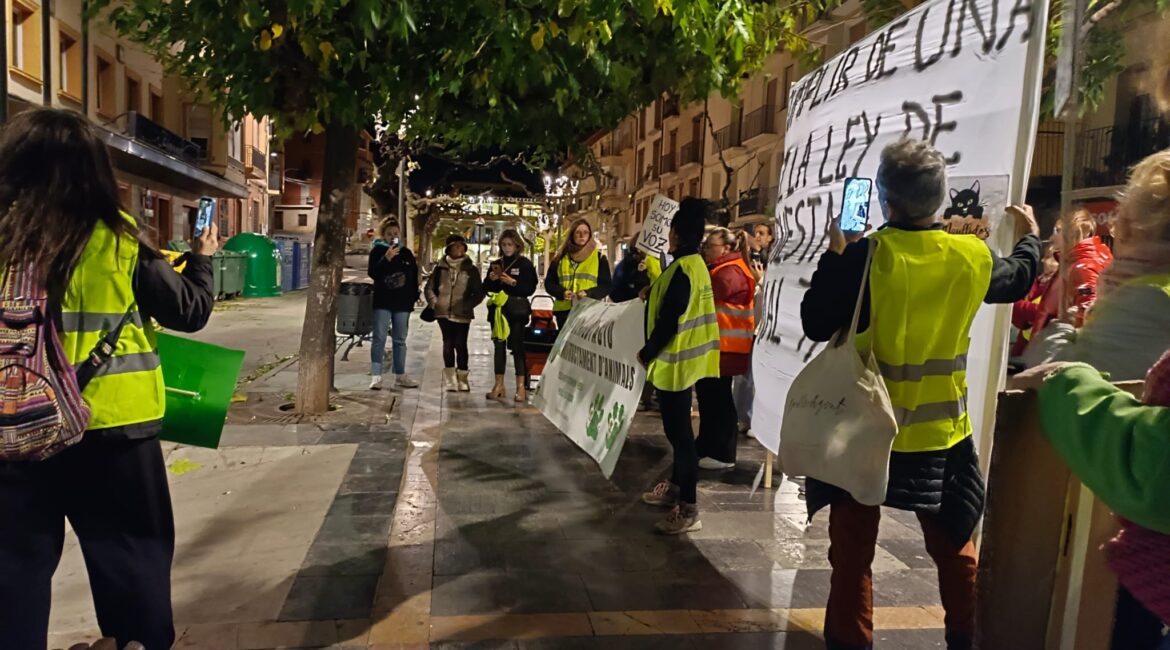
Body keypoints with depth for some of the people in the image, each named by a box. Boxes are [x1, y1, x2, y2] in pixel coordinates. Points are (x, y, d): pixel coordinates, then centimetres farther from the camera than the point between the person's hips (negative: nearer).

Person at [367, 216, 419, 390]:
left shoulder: (407, 253, 10)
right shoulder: (377, 251, 0)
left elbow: (414, 277, 12)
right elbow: (372, 273, -13)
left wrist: (413, 298, 7)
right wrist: (386, 258, -23)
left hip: (402, 303, 4)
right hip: (382, 302, -3)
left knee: (400, 340, 10)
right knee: (379, 339, -5)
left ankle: (400, 376, 18)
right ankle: (376, 376, -2)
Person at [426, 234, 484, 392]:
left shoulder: (471, 269, 5)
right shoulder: (440, 267, 7)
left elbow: (479, 293, 5)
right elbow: (429, 287, 12)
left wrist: (467, 306, -5)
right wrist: (434, 302, -1)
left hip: (462, 314, -1)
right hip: (444, 313, 1)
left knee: (460, 345, 0)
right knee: (448, 344, 3)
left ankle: (462, 380, 10)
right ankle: (450, 380, 7)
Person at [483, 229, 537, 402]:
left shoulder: (525, 264, 0)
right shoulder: (496, 264, 14)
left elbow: (530, 289, -7)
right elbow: (486, 288, 14)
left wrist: (513, 282, -20)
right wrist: (491, 280, -7)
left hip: (517, 311, -4)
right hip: (498, 309, 5)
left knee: (517, 346, -7)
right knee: (499, 345, 6)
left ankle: (521, 387, -4)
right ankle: (499, 385, 13)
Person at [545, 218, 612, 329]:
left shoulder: (599, 258, 8)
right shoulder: (561, 258, 11)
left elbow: (606, 286, 4)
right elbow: (549, 283, 11)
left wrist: (589, 293, -15)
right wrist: (562, 292, -11)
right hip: (564, 310, 2)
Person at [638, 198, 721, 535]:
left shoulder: (681, 269, -20)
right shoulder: (695, 264, 11)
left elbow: (669, 321, -21)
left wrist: (647, 352, -10)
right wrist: (654, 292, 12)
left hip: (675, 360, -10)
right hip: (683, 357, 10)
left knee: (679, 432, -5)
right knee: (677, 428, 20)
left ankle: (688, 510, 1)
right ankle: (676, 487, 35)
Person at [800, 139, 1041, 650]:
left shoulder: (866, 254, -18)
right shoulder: (972, 258, -4)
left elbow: (815, 325, -13)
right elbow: (1017, 280, 19)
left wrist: (835, 253, -5)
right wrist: (1030, 238, 39)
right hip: (940, 431, 4)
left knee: (853, 549, 8)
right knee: (955, 547, 23)